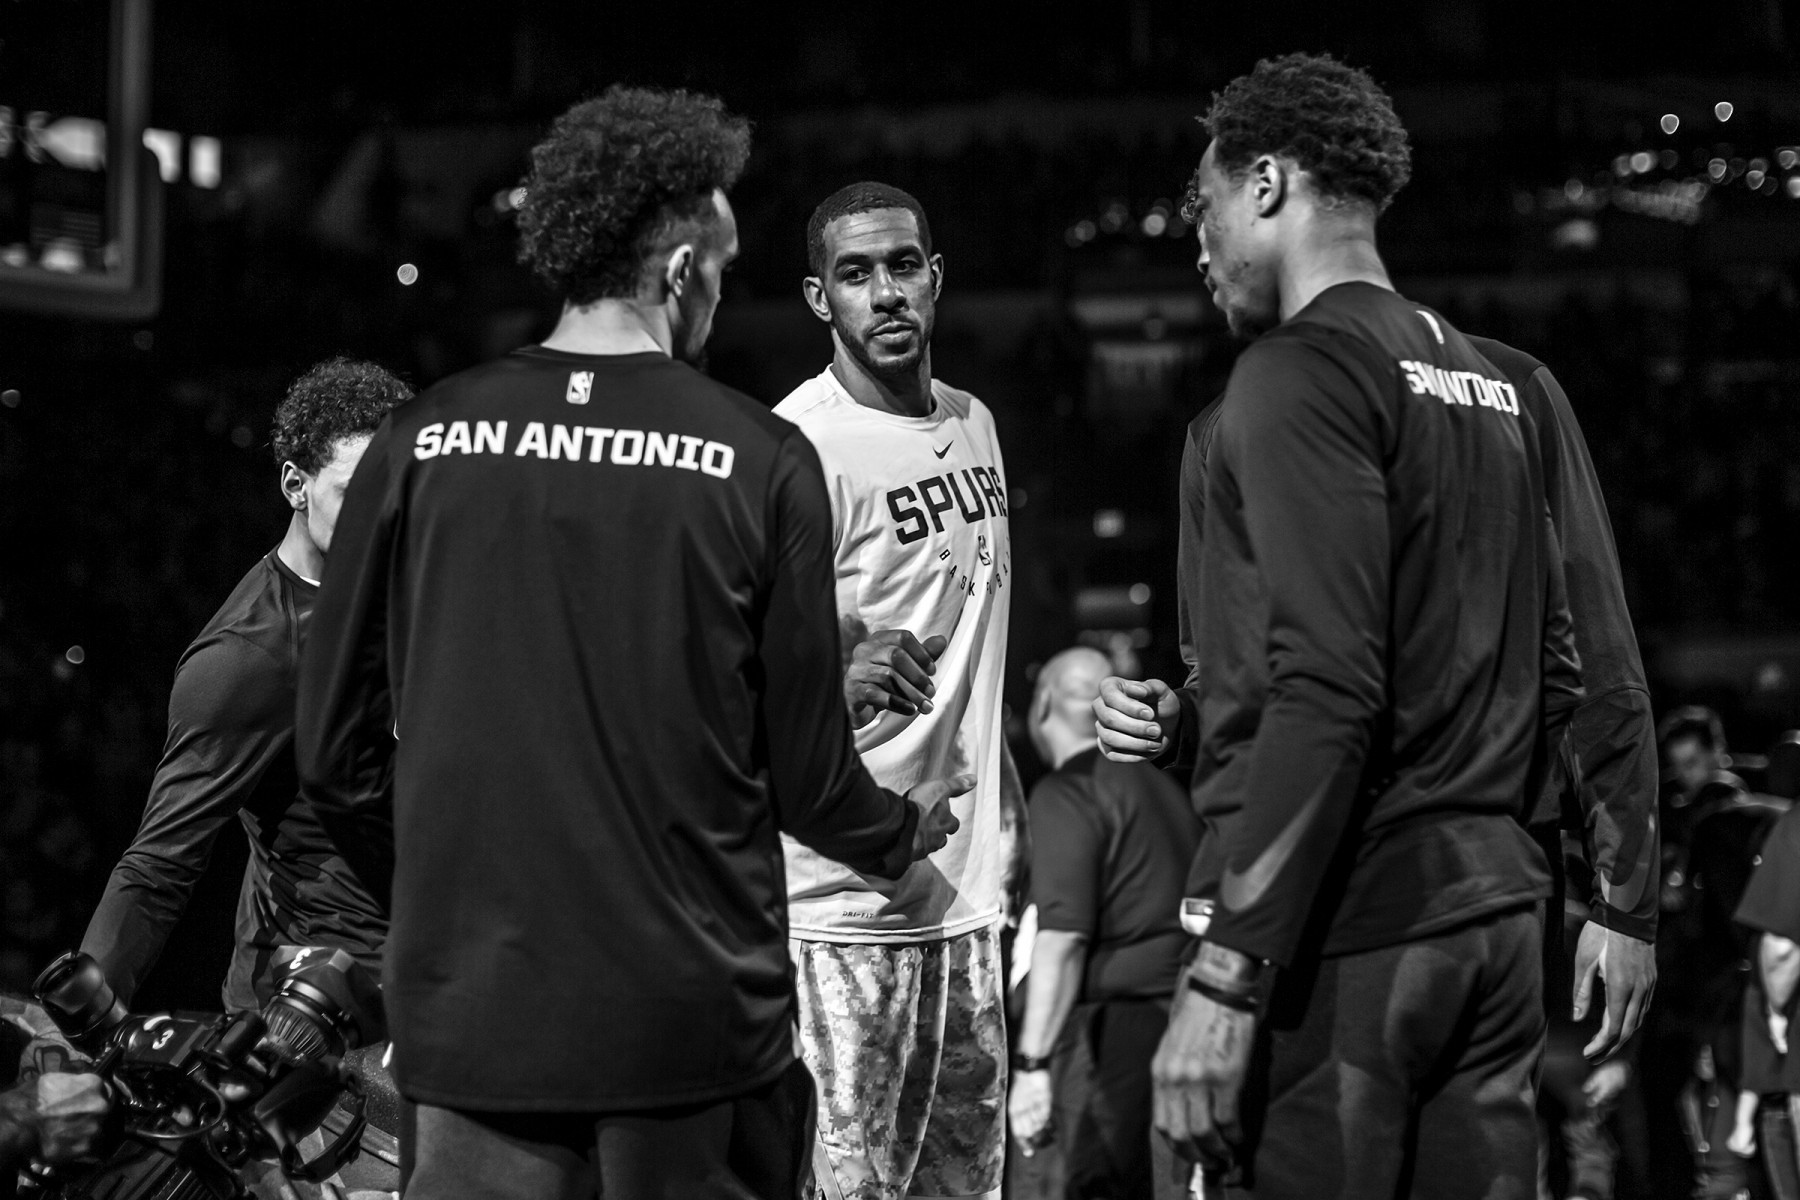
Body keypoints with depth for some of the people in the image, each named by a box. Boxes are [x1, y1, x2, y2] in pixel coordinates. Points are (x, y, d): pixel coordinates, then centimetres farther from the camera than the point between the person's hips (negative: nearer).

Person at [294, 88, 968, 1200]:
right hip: (690, 1016, -2)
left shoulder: (420, 440, 0)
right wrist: (907, 828, 21)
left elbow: (336, 746, 5)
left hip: (470, 1013, 2)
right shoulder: (759, 459, -6)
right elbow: (806, 768, -1)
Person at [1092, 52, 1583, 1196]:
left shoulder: (1302, 371, -9)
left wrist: (1226, 974, -19)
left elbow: (1328, 687, -18)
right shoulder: (1492, 383, 15)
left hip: (1345, 929, -8)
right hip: (1495, 913, 8)